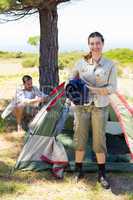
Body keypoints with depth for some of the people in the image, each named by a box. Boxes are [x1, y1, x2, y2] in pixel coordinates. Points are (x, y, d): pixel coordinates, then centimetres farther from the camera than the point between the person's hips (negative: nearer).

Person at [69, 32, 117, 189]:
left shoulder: (110, 65, -5)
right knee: (79, 137, 7)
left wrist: (94, 89, -19)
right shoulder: (81, 63, -1)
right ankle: (78, 170, 25)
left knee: (99, 139, 3)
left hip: (100, 107, -1)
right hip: (81, 106, 1)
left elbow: (112, 88, -7)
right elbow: (72, 79, 13)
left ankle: (102, 174, 19)